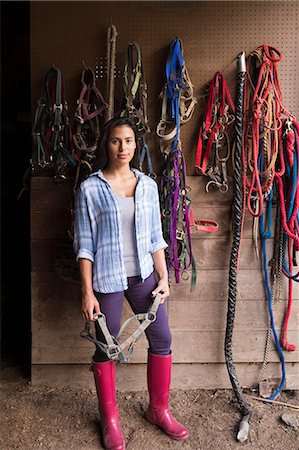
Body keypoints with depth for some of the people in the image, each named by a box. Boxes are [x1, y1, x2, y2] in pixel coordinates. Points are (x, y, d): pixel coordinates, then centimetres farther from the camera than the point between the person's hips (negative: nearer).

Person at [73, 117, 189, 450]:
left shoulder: (148, 185, 4)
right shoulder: (90, 188, -7)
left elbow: (155, 236, 9)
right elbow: (84, 244, -7)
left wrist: (163, 277, 5)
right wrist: (87, 292, -9)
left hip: (143, 274, 4)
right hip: (107, 278, -4)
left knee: (161, 338, 7)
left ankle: (158, 410, 29)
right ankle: (110, 420, 28)